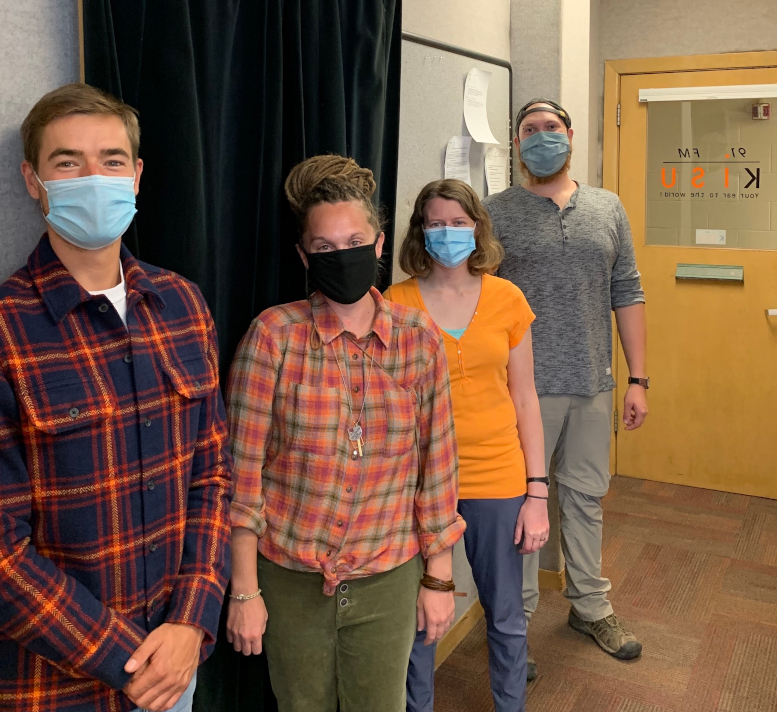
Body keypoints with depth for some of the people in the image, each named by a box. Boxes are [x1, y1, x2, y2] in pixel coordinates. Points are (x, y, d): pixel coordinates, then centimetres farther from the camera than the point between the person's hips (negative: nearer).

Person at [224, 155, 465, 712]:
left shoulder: (419, 337, -4)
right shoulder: (274, 334, -11)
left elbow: (436, 463, 1)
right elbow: (243, 468, -8)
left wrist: (439, 576, 4)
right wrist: (244, 591, -6)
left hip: (388, 580, 1)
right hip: (290, 579, -1)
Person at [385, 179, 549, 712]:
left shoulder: (507, 299, 0)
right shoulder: (395, 303, -5)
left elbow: (525, 399, 3)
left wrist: (537, 493, 0)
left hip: (497, 479, 1)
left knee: (506, 616, 15)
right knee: (417, 616, 13)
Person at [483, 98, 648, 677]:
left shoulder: (608, 208, 9)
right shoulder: (495, 212, -2)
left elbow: (627, 296, 8)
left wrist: (638, 379, 5)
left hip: (594, 388, 4)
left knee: (587, 497, 16)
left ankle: (591, 606, 35)